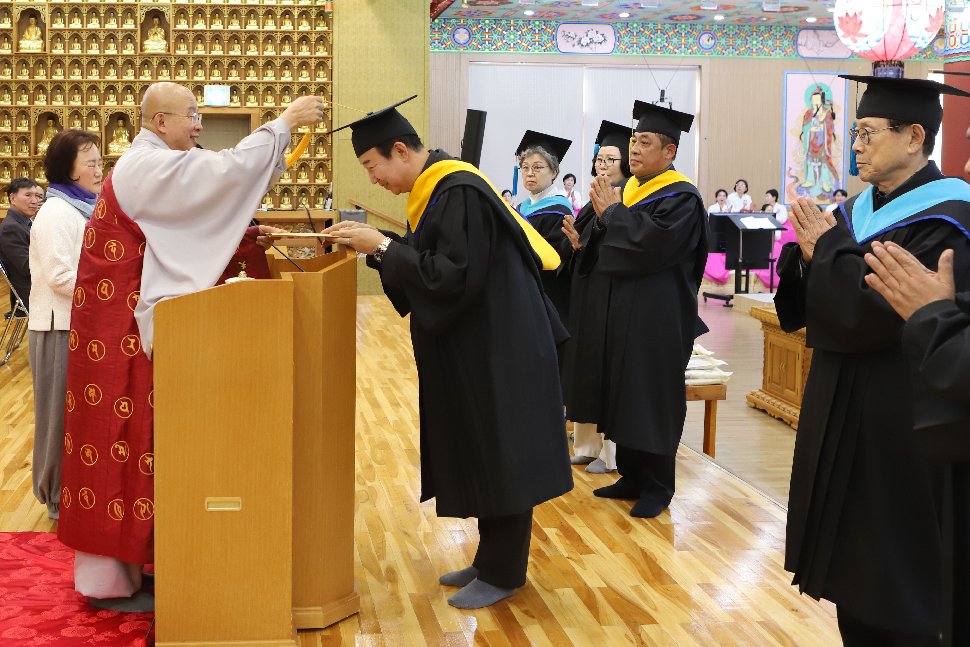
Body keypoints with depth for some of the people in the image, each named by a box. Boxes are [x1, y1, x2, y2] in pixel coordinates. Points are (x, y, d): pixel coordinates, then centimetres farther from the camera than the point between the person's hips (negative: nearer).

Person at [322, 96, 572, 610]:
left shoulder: (461, 193, -21)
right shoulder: (435, 190, 10)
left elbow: (453, 276, -26)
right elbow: (427, 261, 16)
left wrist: (383, 247, -20)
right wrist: (376, 245, 3)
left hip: (498, 346, -10)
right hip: (472, 346, 10)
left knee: (499, 457, 1)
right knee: (480, 456, 16)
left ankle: (502, 572, 13)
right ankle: (491, 558, 27)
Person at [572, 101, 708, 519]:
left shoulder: (681, 198, -12)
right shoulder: (628, 189, 12)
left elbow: (650, 243, -27)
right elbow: (602, 247, 13)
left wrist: (611, 213, -16)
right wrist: (604, 216, -6)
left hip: (657, 319, -8)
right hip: (621, 313, 8)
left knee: (652, 399, -1)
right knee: (623, 394, 13)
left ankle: (657, 488, 10)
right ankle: (632, 476, 24)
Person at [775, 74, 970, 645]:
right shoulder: (859, 209, 9)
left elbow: (875, 314, -24)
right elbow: (805, 307, 11)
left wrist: (828, 249, -14)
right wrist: (811, 256, -8)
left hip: (899, 415, -8)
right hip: (842, 404, 8)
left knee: (894, 567, 3)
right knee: (852, 558, 15)